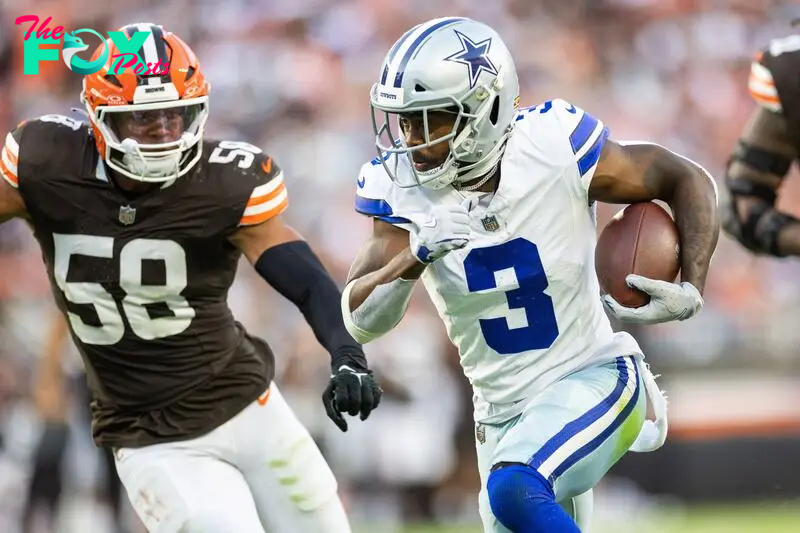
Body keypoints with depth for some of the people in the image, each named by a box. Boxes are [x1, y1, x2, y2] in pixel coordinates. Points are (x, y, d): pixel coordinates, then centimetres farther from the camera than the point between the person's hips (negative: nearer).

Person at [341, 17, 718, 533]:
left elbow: (687, 181, -7)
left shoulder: (551, 150, -19)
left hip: (593, 379, -5)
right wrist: (415, 256, -33)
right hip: (503, 410, 5)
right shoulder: (402, 187, -10)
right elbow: (360, 320, -14)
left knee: (514, 491, -31)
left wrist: (690, 291, -20)